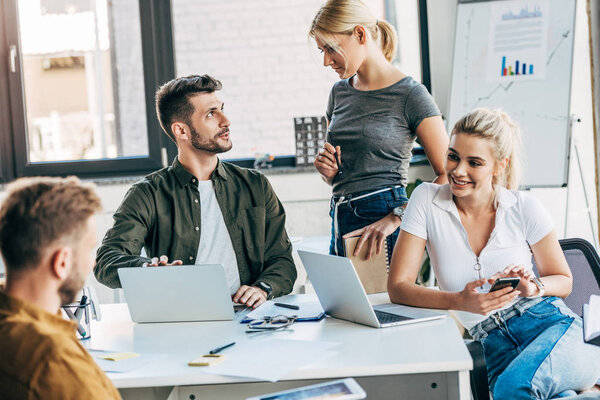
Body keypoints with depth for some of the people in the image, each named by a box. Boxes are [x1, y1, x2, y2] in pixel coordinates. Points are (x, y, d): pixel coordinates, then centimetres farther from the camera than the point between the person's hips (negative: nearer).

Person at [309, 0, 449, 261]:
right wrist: (327, 170, 2)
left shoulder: (410, 95, -6)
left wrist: (397, 217, -21)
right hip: (341, 224, 6)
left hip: (385, 223, -6)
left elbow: (449, 176, -12)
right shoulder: (339, 92, 14)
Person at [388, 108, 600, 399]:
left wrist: (533, 287, -14)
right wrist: (460, 302, -24)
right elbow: (398, 287, -8)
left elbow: (563, 280, 9)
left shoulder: (524, 208, -2)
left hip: (547, 322, -1)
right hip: (494, 342, 2)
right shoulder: (427, 199, -4)